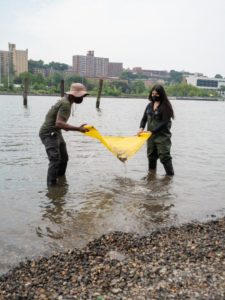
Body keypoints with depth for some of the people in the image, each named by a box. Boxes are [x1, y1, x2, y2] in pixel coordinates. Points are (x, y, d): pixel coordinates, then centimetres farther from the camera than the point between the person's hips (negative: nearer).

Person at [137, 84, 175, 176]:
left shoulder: (165, 106, -9)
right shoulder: (150, 105, 10)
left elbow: (164, 122, -15)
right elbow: (144, 118, 13)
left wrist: (152, 131, -19)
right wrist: (141, 128, -7)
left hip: (162, 136, -6)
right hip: (151, 135, 6)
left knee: (164, 156, -9)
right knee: (151, 155, 15)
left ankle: (170, 175, -1)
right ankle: (151, 174, 28)